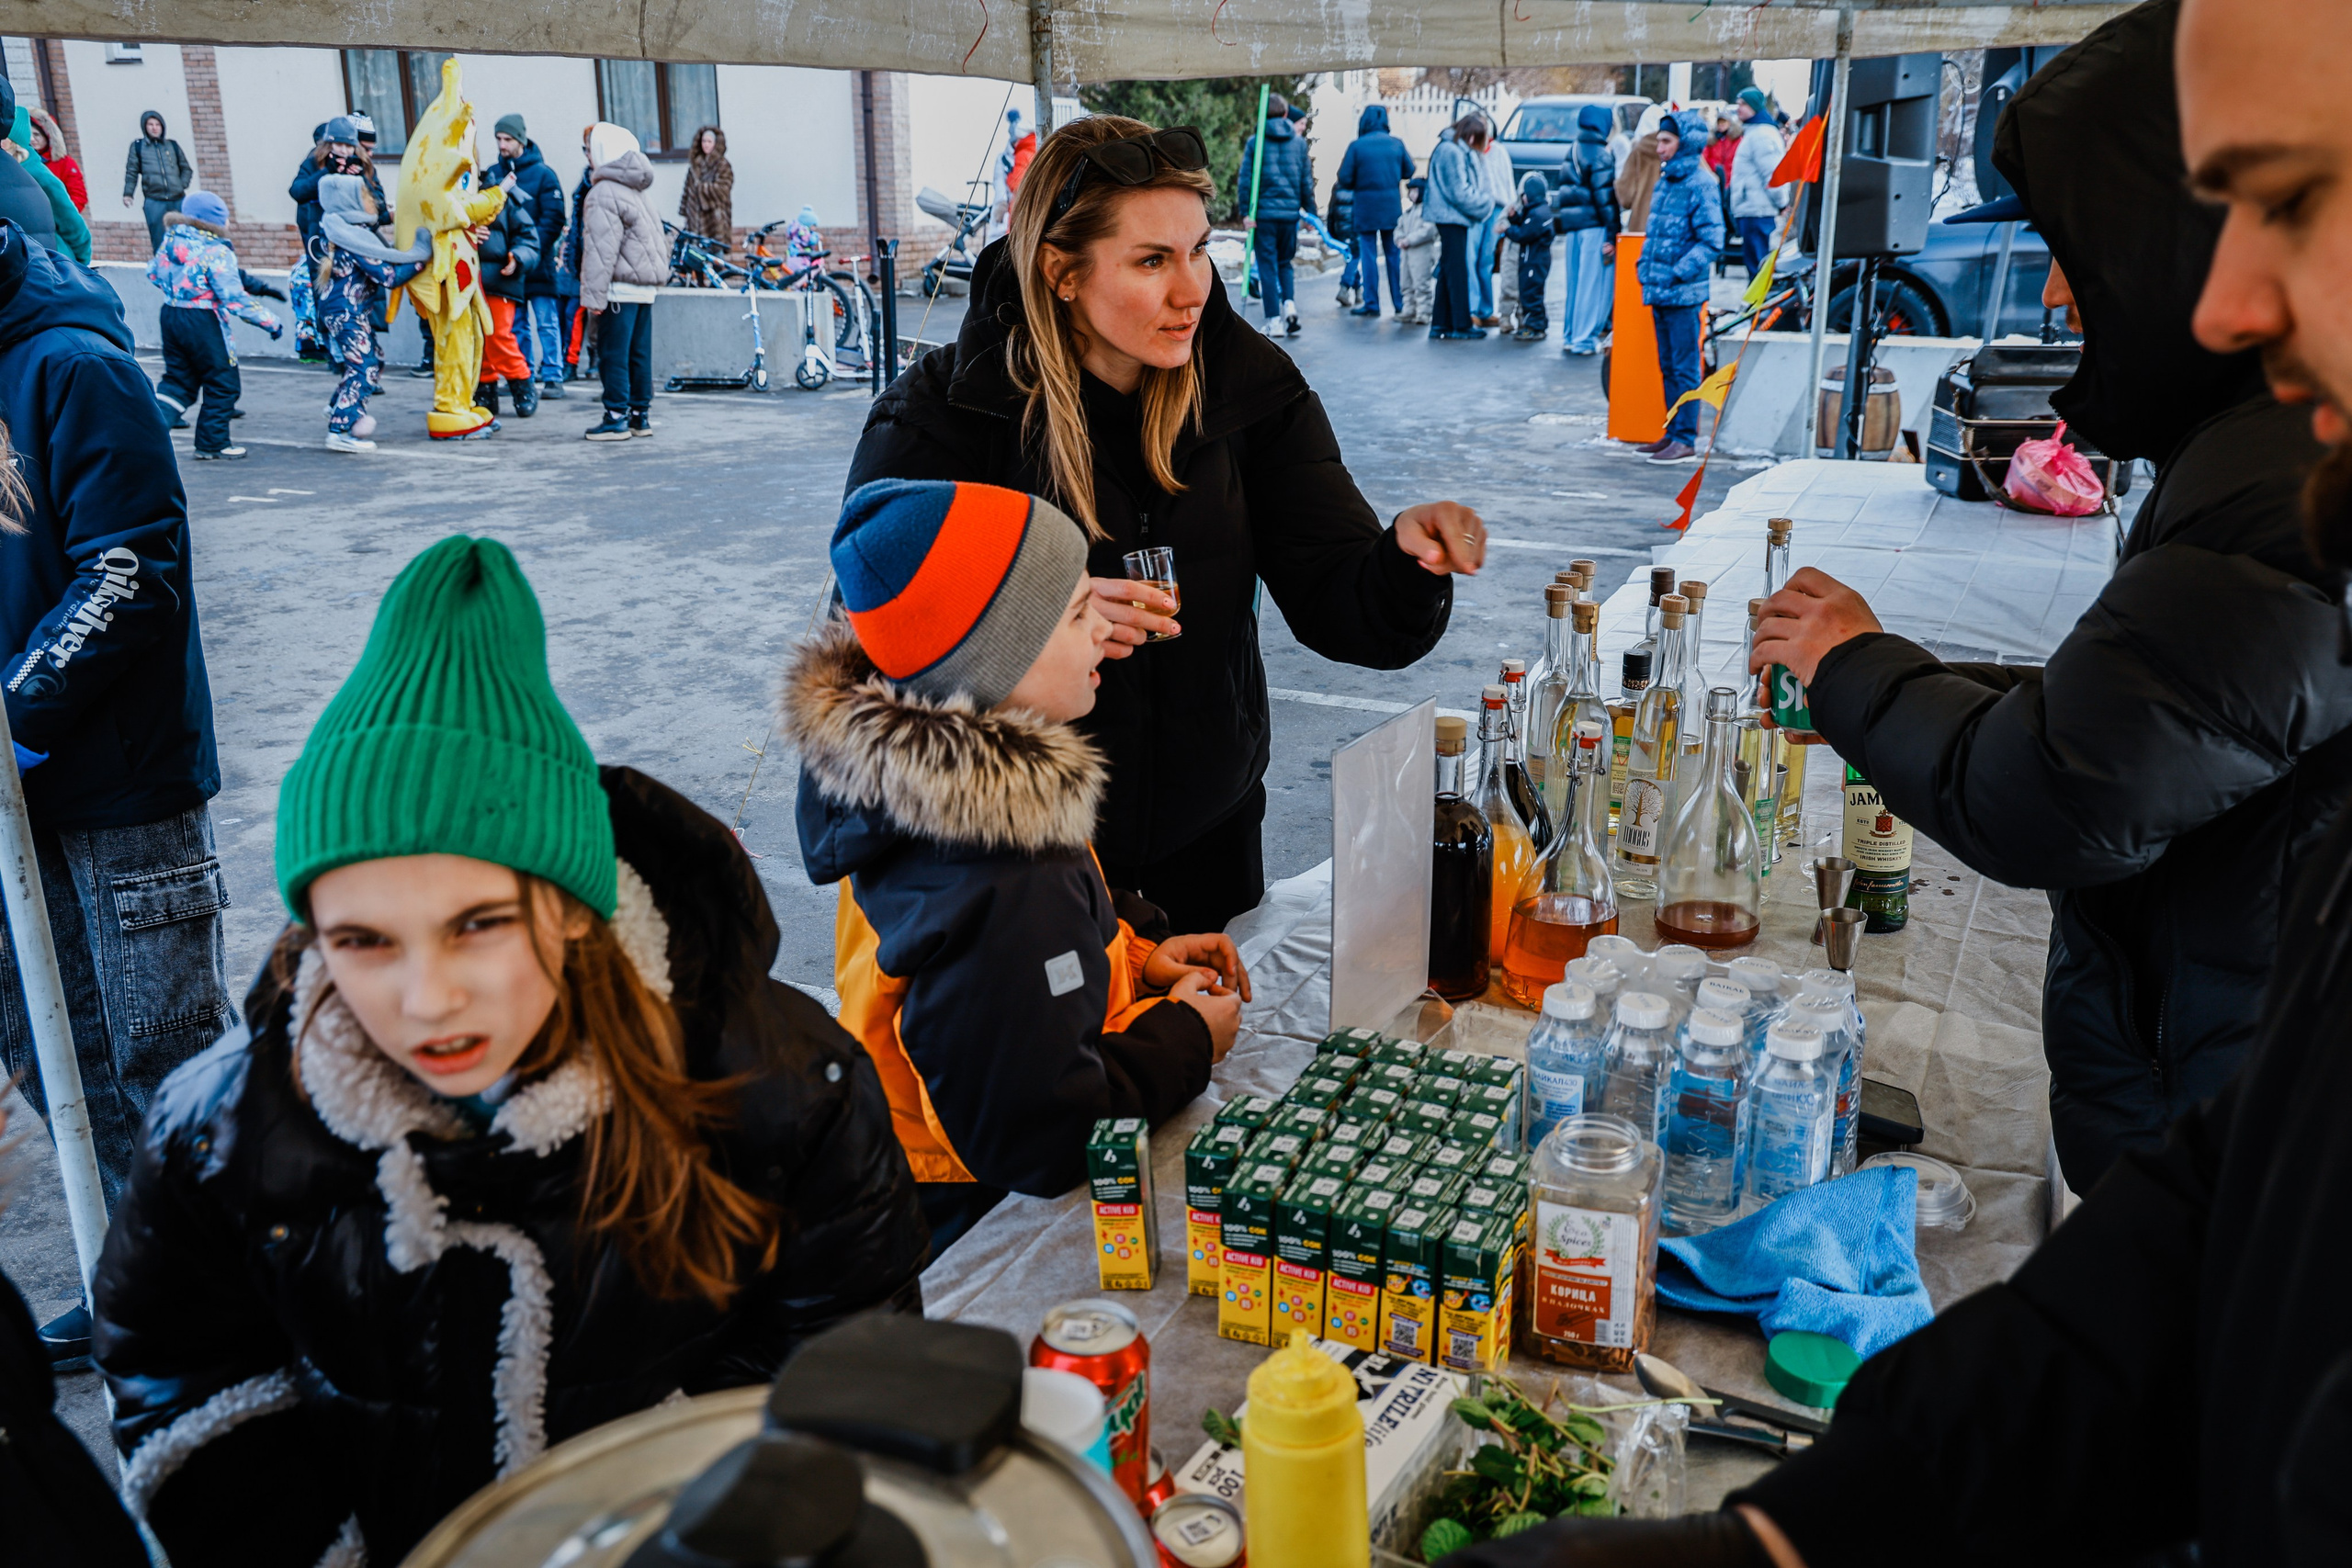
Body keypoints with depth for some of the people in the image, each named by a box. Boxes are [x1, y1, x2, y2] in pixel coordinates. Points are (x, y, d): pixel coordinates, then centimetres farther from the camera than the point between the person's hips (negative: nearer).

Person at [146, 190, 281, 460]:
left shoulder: (171, 241, 6)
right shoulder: (217, 252, -17)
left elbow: (154, 273, 18)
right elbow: (234, 298, -20)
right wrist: (270, 322, -16)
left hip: (171, 315, 8)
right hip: (203, 323, -8)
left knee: (178, 380, 18)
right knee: (223, 383, 7)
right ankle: (211, 443, 12)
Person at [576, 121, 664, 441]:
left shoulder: (603, 193, -12)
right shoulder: (635, 189, 16)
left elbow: (601, 250, -17)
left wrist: (594, 295, -16)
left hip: (621, 287, -9)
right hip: (646, 284, 9)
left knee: (613, 354, -4)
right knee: (640, 353, 11)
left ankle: (617, 418, -3)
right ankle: (641, 414, 16)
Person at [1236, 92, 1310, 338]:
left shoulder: (1255, 142, -1)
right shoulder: (1299, 142, 7)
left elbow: (1244, 179, -5)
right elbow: (1307, 180, 8)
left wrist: (1245, 212, -5)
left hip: (1264, 212, -3)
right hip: (1290, 212, 3)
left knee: (1267, 266, 3)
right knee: (1284, 263, 19)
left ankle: (1274, 321, -1)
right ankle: (1289, 303, -4)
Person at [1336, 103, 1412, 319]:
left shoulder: (1357, 146, -9)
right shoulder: (1397, 143, 0)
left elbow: (1345, 179, -9)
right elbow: (1409, 171, 8)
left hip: (1366, 206, -3)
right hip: (1392, 205, 3)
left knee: (1368, 255, 3)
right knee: (1394, 254, 10)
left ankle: (1371, 303, 2)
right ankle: (1400, 302, 14)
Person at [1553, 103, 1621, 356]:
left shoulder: (1571, 152, 14)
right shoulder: (1600, 155, -11)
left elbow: (1559, 189, 18)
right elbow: (1604, 197, -14)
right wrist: (1612, 234, -13)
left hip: (1572, 226, 8)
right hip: (1594, 227, -8)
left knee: (1574, 282, 14)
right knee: (1594, 284, -4)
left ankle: (1570, 336, 19)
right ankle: (1585, 339, -4)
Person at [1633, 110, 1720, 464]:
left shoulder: (1700, 186, -10)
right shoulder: (1665, 182, 14)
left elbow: (1712, 241, -14)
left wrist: (1678, 273, -19)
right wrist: (1645, 264, 11)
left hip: (1684, 293, -8)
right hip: (1659, 290, 8)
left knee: (1684, 368, -5)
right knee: (1668, 367, 14)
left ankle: (1685, 439, -1)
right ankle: (1672, 433, 22)